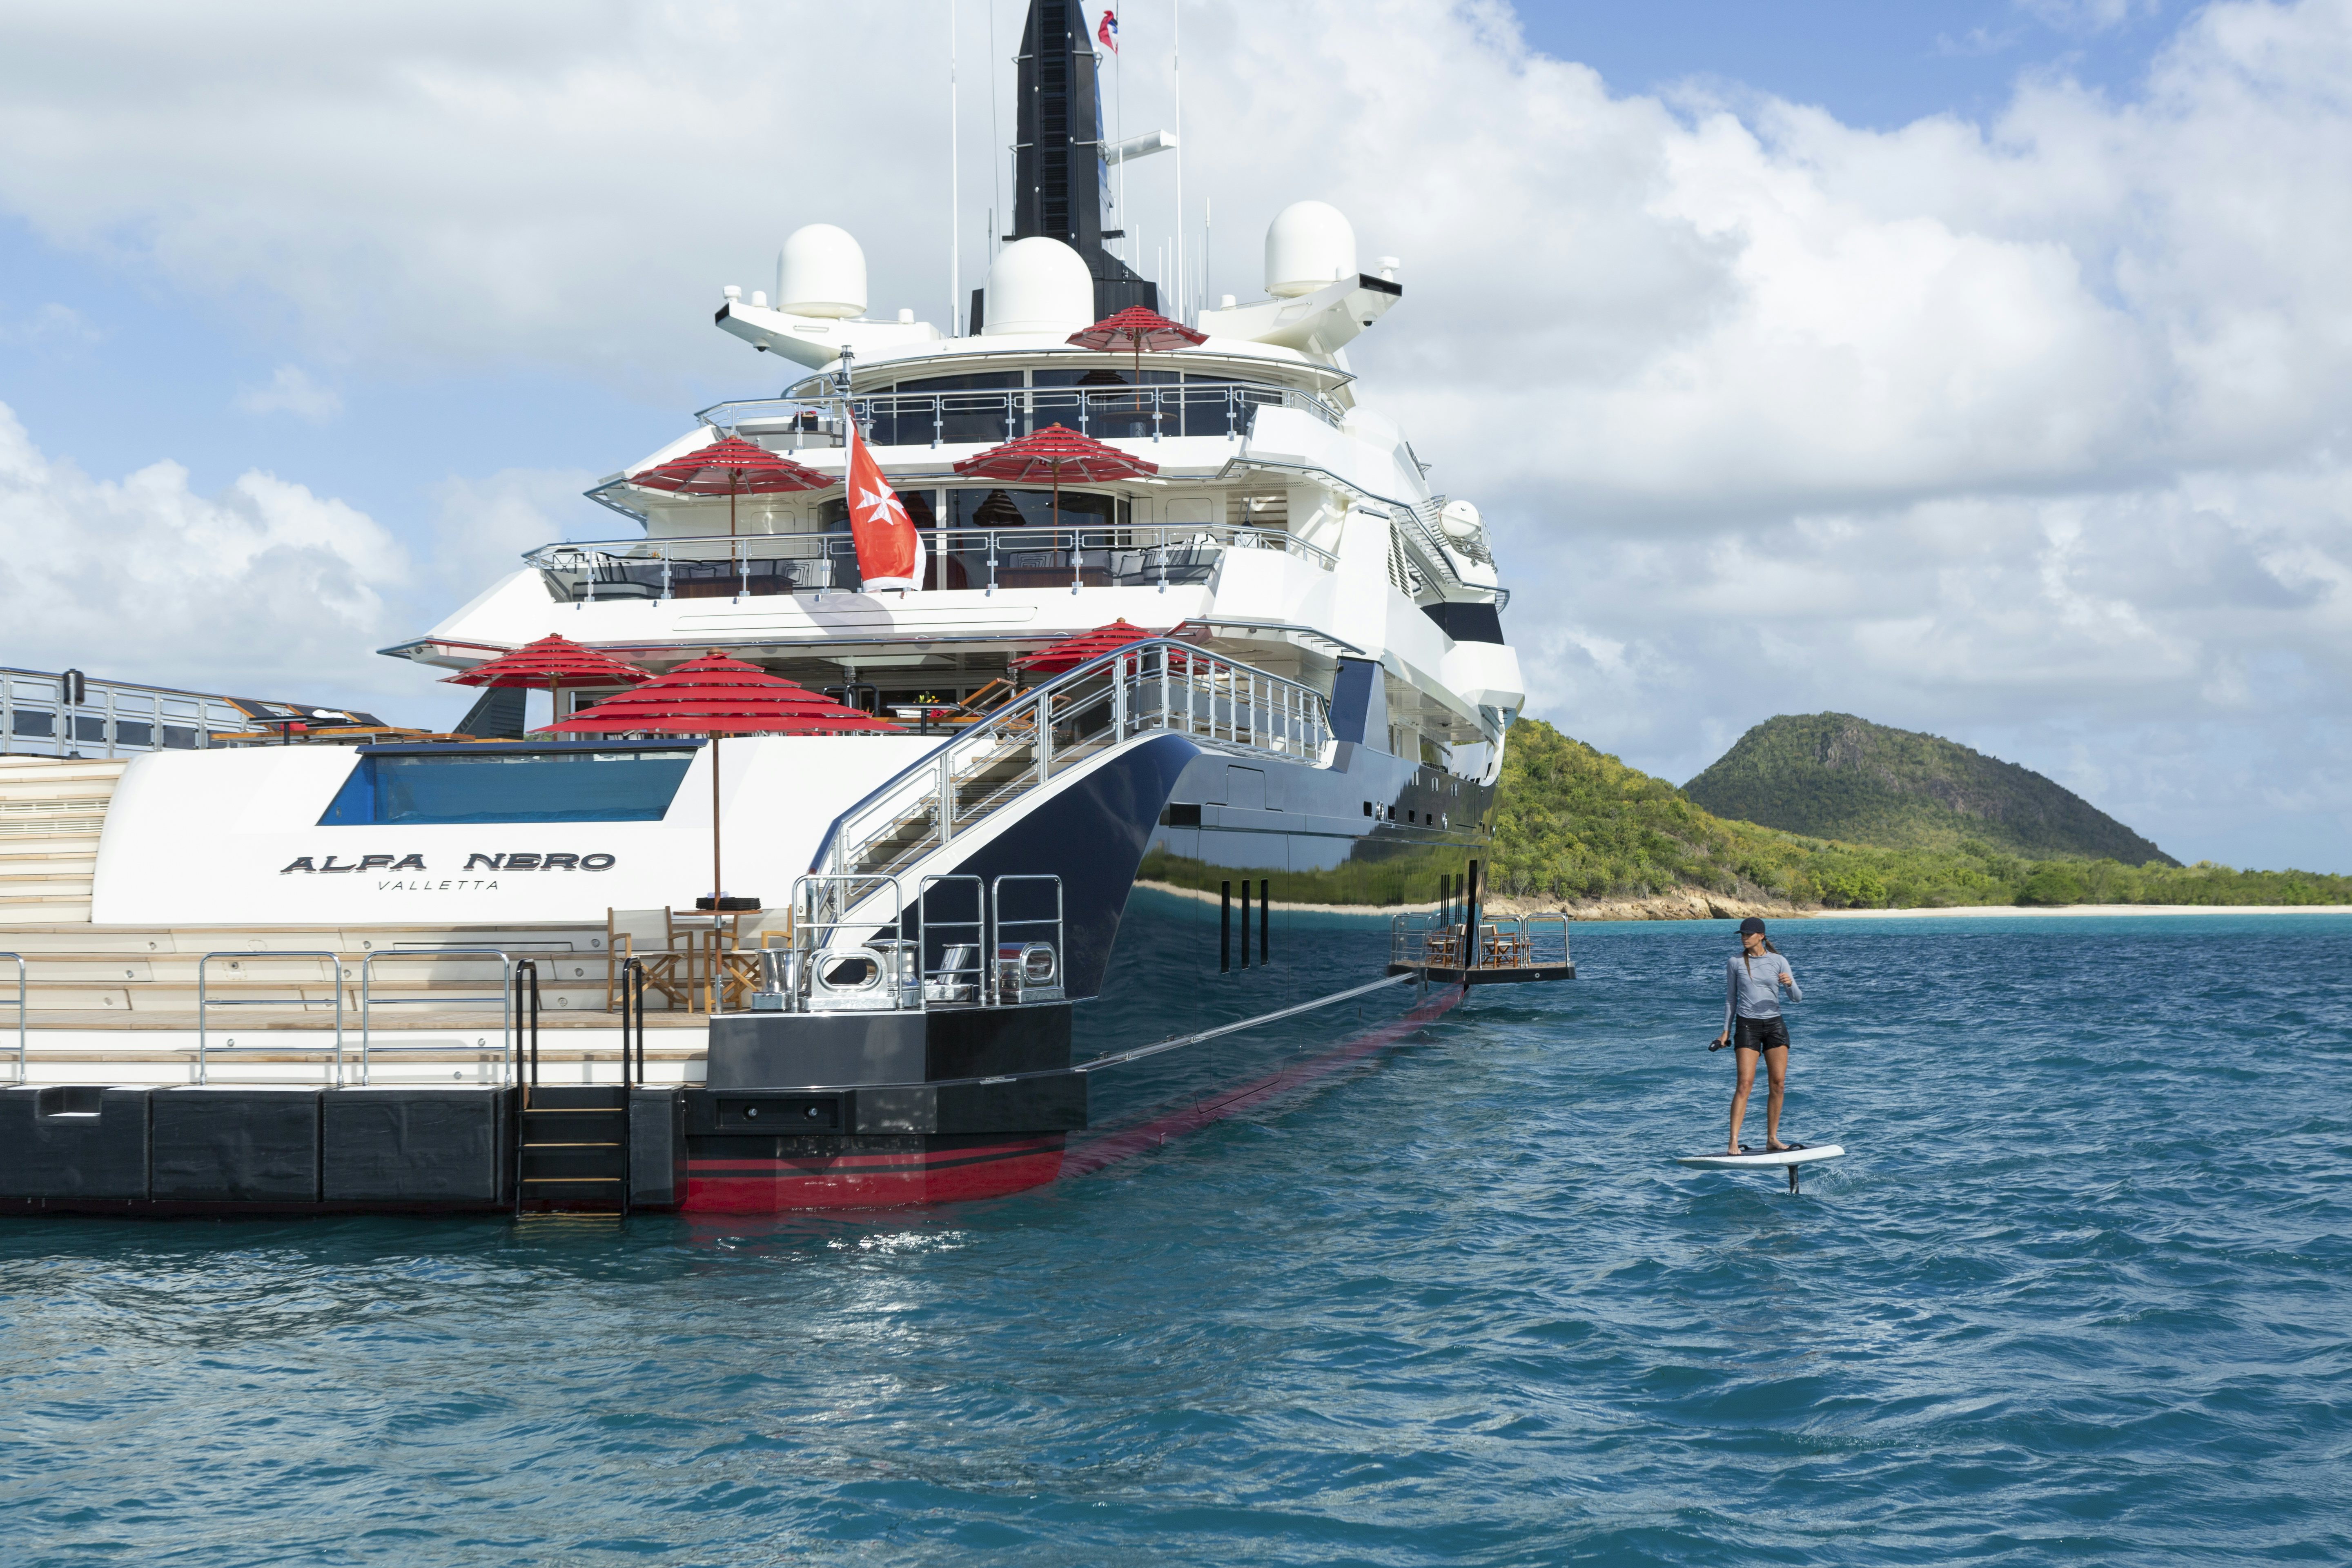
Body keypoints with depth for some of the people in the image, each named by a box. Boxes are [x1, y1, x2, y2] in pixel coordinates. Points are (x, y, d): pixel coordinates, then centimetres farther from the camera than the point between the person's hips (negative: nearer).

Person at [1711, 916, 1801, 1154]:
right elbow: (1731, 998, 10)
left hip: (1775, 1025, 2)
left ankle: (1772, 1139, 11)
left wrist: (1790, 984, -21)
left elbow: (1797, 998, 0)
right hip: (1747, 1025, -2)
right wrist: (1726, 1030, 7)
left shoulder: (1779, 962, 2)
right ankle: (1733, 1142, -15)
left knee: (1778, 1083, 0)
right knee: (1745, 1083, -12)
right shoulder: (1735, 962, 3)